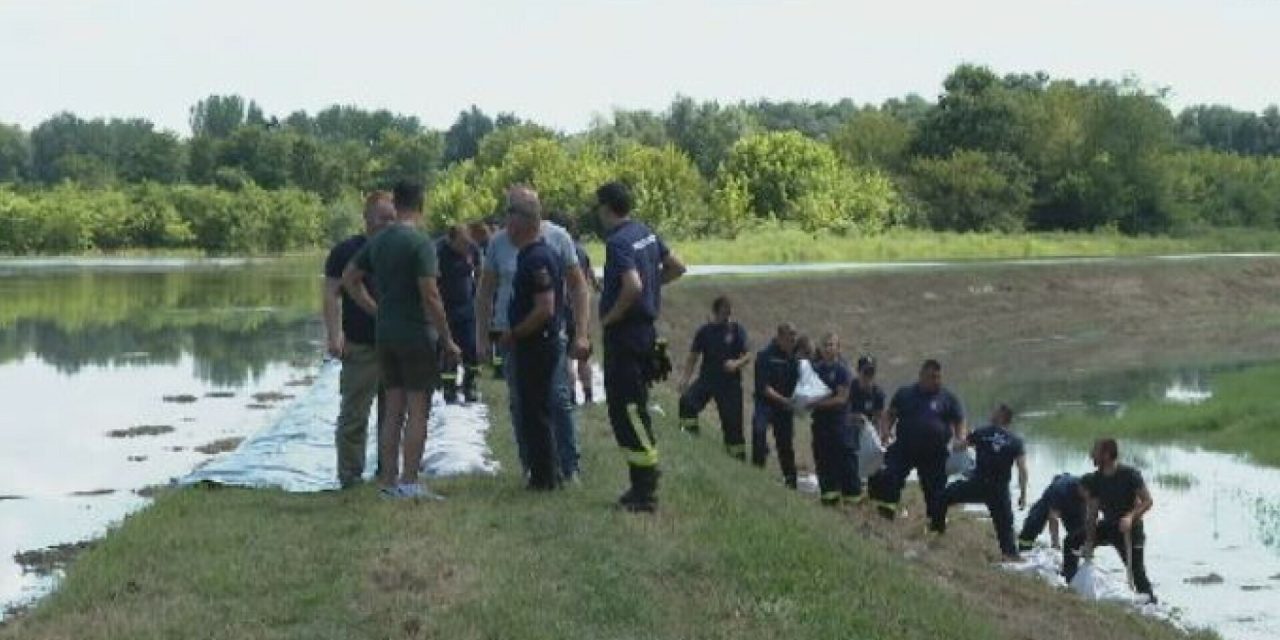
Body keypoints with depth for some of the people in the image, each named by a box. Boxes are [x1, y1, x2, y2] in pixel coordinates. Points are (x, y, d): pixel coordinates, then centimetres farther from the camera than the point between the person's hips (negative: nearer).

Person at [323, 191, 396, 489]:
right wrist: (334, 335, -16)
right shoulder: (346, 251, -1)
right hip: (360, 348, -4)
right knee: (354, 414, -2)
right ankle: (350, 475, 3)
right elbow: (332, 294, -6)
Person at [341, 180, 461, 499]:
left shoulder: (377, 242, 8)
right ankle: (409, 483, -4)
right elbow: (430, 297, -18)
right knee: (418, 410, -2)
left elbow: (349, 278, 17)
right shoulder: (421, 244, -14)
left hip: (385, 335, 7)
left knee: (393, 410, 12)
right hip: (417, 336, -7)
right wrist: (448, 340, -11)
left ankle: (389, 480, 14)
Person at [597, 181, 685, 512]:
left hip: (624, 333, -10)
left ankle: (645, 492, -4)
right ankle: (642, 484, 21)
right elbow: (677, 267, 19)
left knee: (629, 410, -6)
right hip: (646, 330, 10)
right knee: (628, 409, 16)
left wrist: (609, 318, -17)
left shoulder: (618, 242, -18)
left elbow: (632, 286, -31)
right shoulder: (645, 233, 10)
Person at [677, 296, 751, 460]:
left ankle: (738, 456, 15)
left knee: (733, 421, 2)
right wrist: (686, 378, -4)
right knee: (687, 401, -26)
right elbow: (693, 357, 5)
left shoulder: (737, 330, 0)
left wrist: (737, 363, -23)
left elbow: (747, 356, -2)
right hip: (707, 378, 0)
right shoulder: (704, 331, 2)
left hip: (730, 382, 0)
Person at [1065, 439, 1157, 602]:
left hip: (1129, 529, -6)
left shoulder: (1130, 475, -20)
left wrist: (1131, 516, -36)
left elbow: (1148, 501, -19)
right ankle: (1068, 583, 13)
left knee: (1136, 570, -11)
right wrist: (1089, 543, -8)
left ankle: (1150, 601, 1)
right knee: (1072, 540, 4)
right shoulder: (1096, 479, -5)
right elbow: (1092, 513, -4)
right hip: (1108, 525, 6)